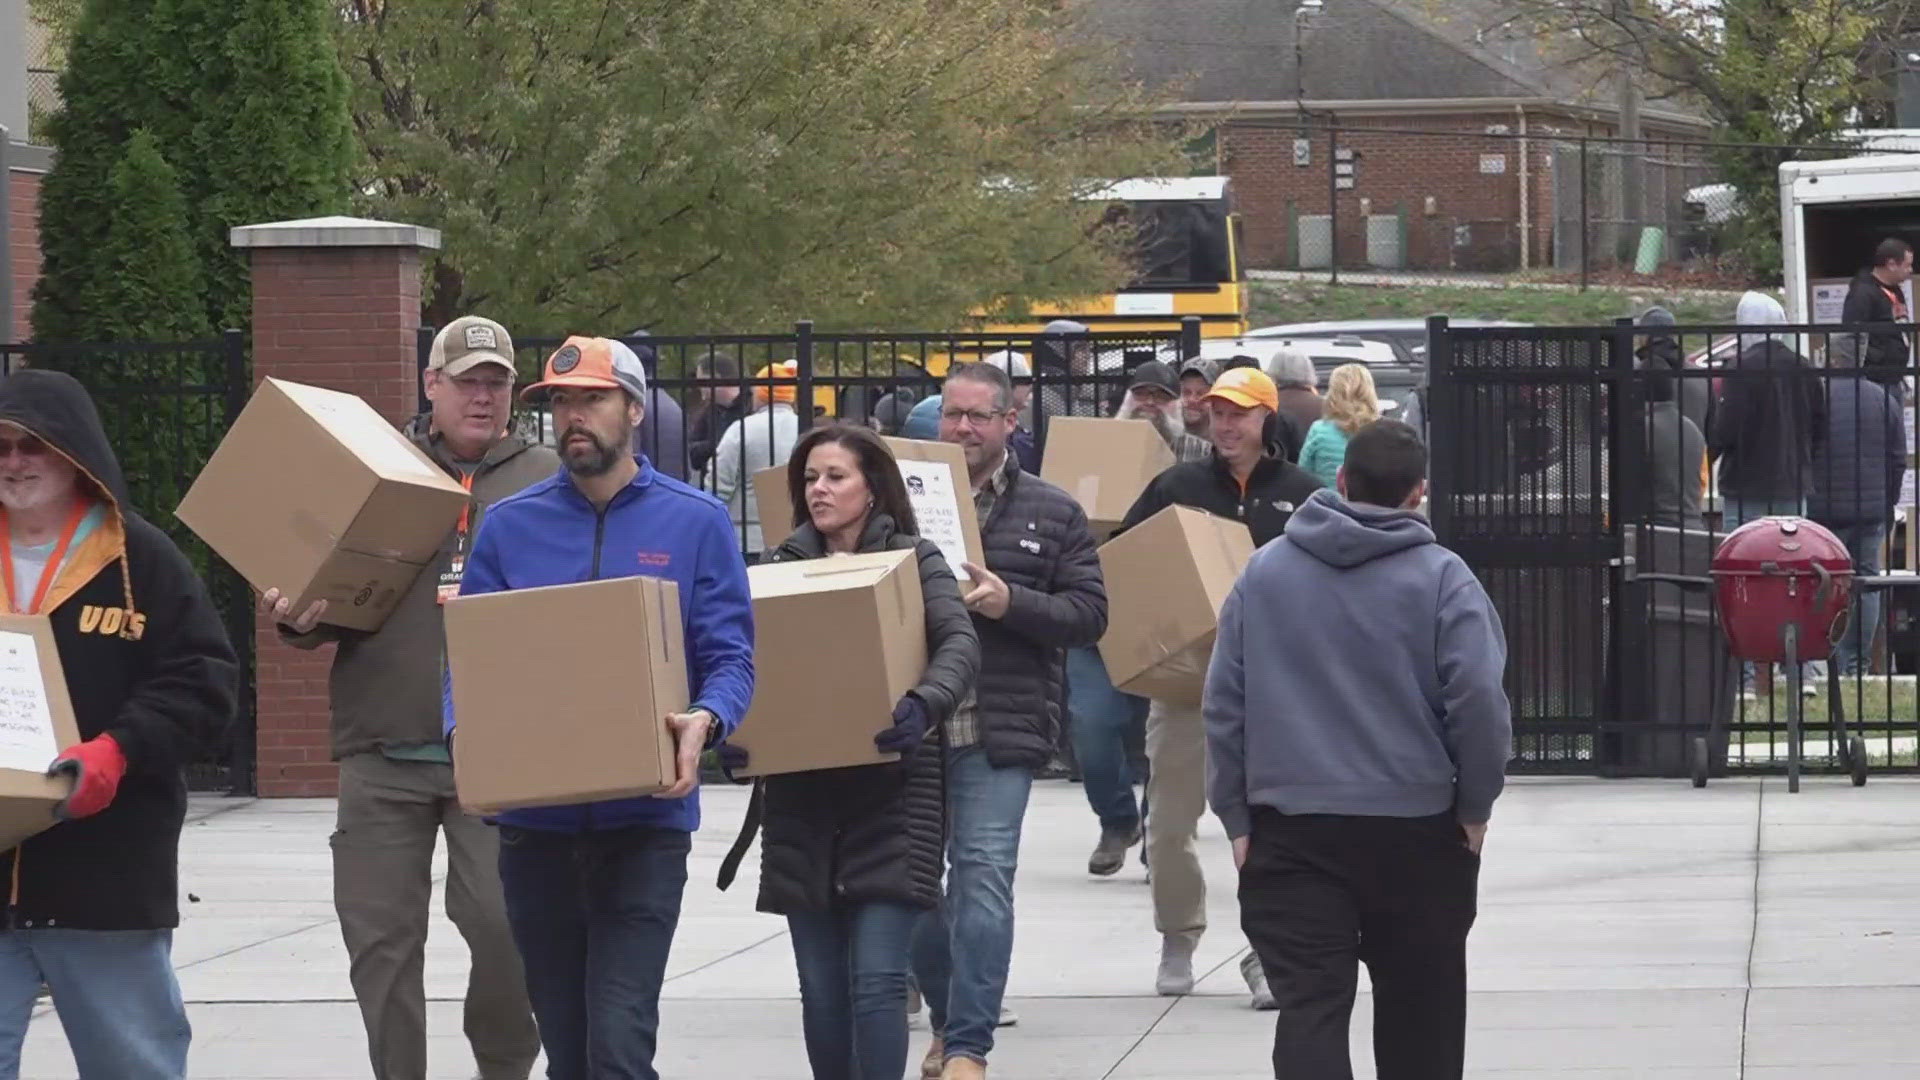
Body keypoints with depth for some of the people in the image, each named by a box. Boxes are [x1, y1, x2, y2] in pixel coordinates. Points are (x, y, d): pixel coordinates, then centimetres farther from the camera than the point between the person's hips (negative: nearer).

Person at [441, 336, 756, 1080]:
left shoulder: (693, 523, 4)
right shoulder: (509, 526, 9)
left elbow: (729, 655, 1)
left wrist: (705, 722, -20)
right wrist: (463, 731, -13)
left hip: (644, 820, -3)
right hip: (536, 823, 3)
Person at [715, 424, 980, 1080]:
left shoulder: (914, 560, 3)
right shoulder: (781, 566, 12)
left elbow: (961, 643, -11)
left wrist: (923, 707, -32)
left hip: (890, 791, -4)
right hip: (800, 799, 4)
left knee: (877, 981, -11)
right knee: (821, 989, 6)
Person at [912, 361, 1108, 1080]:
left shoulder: (1053, 515, 8)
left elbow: (1089, 613, 3)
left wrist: (1012, 603, -13)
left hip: (1000, 730, -2)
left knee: (983, 874, -12)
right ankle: (947, 1020, 27)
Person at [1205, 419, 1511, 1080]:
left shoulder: (1263, 572, 5)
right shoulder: (1441, 577, -5)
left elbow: (1223, 704, 5)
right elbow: (1479, 700, -13)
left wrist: (1236, 816, 9)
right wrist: (1475, 805, 0)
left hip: (1290, 829, 1)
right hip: (1416, 828, -1)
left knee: (1309, 1006, -5)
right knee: (1419, 1011, 14)